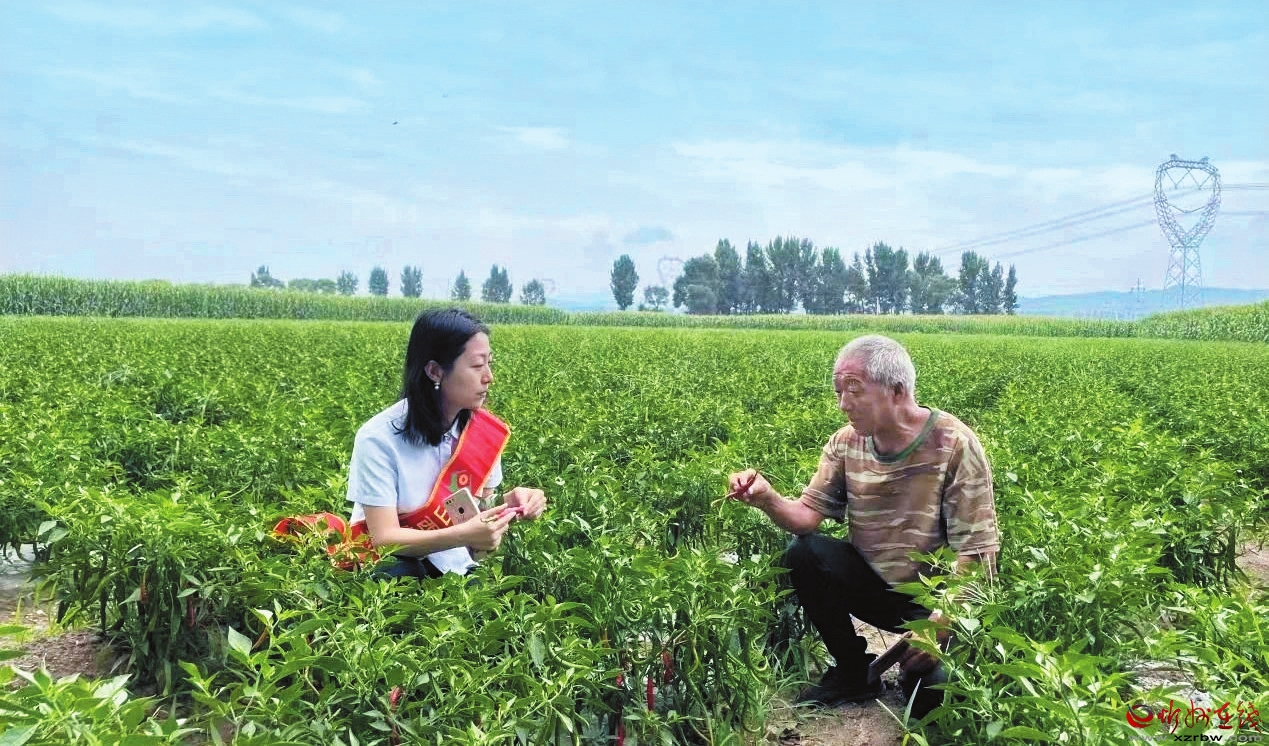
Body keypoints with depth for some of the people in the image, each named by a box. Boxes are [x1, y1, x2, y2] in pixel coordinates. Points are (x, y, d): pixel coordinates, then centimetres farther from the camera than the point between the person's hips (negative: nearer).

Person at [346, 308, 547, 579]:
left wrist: (508, 504, -18)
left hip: (453, 567, 5)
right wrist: (463, 536, -37)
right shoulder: (379, 439, -19)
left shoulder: (484, 430, -5)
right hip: (388, 568, -5)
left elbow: (482, 508, 5)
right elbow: (384, 539, -22)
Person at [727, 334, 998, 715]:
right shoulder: (845, 443, -3)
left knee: (933, 697, -27)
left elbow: (976, 550, -19)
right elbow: (808, 515, -7)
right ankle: (854, 671, 0)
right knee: (802, 554, -20)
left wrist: (940, 623, -28)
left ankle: (918, 668, 13)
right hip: (874, 584, 5)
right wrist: (766, 499, -29)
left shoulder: (954, 444, -18)